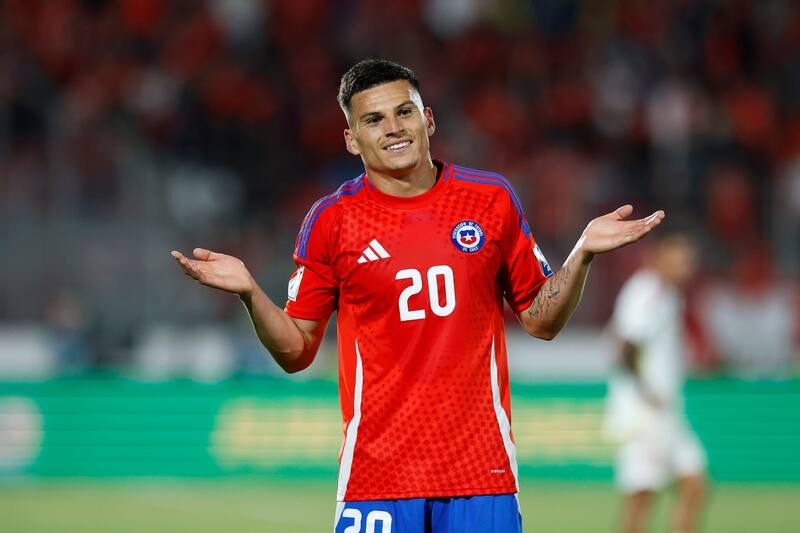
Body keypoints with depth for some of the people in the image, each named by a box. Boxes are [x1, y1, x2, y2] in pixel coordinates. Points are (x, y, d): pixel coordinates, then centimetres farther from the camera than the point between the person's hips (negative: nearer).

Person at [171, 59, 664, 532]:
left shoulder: (493, 200, 5)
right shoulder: (331, 220, 2)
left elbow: (541, 321, 12)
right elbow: (297, 351, 7)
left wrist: (582, 254, -2)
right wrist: (250, 292, -9)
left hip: (482, 465, 1)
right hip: (377, 468, -1)